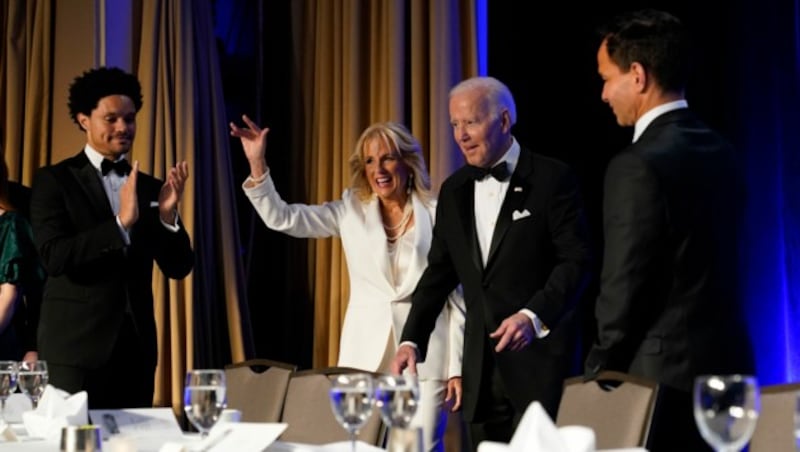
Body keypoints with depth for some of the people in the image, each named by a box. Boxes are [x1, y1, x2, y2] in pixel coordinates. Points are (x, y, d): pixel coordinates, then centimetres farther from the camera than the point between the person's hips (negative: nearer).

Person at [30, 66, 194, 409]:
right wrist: (120, 222, -23)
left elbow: (178, 268, 7)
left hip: (136, 345, 5)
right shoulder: (54, 180, -2)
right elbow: (54, 257, -15)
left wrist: (168, 215, -11)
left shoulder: (149, 188, 11)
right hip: (76, 345, -4)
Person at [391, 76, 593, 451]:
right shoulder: (454, 190, 12)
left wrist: (534, 315, -25)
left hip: (540, 359, -5)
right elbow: (440, 272, 14)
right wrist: (412, 340, 4)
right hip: (482, 364, 5)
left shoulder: (552, 179, -6)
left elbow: (577, 261, -11)